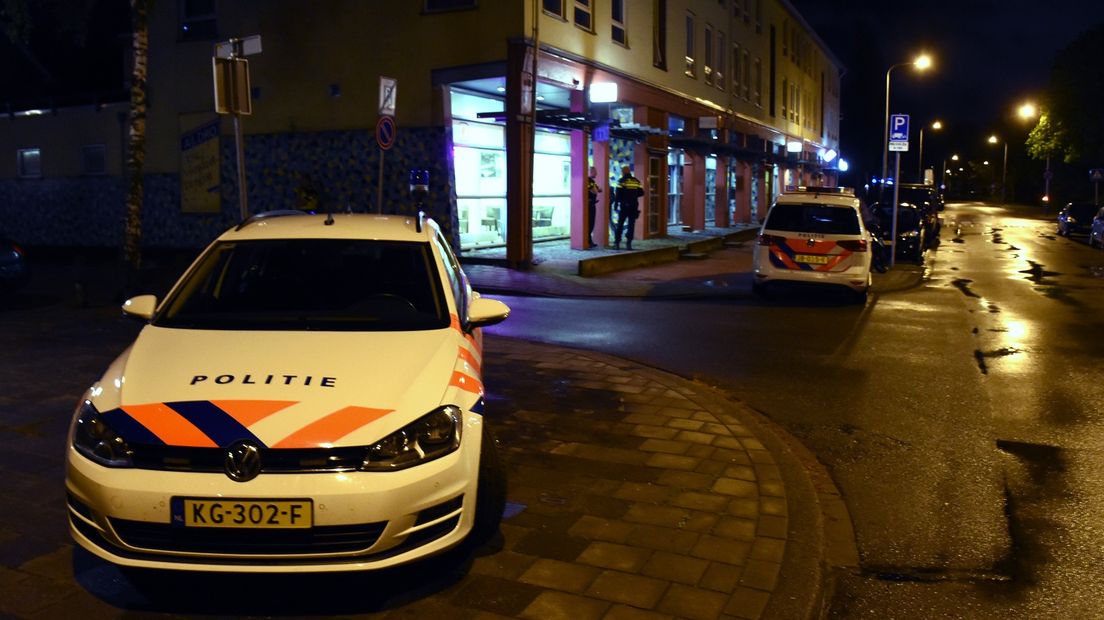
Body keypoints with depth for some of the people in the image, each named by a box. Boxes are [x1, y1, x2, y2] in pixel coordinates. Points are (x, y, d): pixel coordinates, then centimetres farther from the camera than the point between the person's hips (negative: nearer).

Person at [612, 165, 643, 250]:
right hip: (634, 206, 3)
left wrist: (616, 205, -4)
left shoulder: (622, 181, -5)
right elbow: (641, 193, 6)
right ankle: (629, 243, 2)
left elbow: (618, 194, -10)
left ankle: (617, 243, 4)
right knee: (631, 224, 7)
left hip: (624, 206, -3)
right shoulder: (636, 181, 6)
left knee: (620, 225, 6)